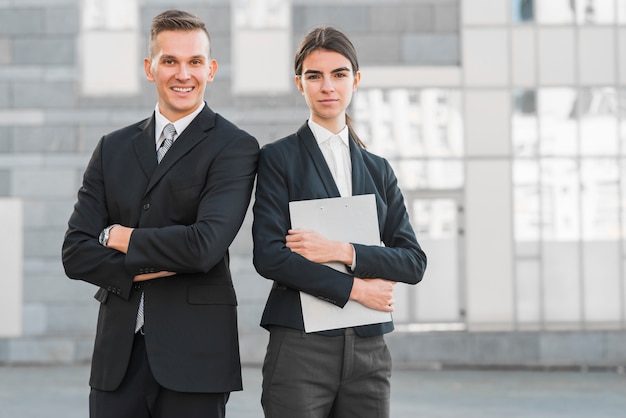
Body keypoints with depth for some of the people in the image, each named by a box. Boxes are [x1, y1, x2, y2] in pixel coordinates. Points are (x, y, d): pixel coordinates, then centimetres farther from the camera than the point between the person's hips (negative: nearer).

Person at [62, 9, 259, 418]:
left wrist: (120, 237, -3)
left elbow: (205, 246, -16)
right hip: (118, 353, 4)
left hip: (193, 353, -4)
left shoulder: (235, 147, -3)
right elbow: (76, 253, 5)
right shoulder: (113, 148, 12)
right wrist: (148, 270, -10)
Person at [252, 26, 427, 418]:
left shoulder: (378, 170, 14)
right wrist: (353, 288, -10)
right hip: (300, 349, -4)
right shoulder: (279, 158, 2)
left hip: (369, 352, 4)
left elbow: (414, 261, 5)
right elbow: (269, 255, -9)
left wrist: (343, 251, -9)